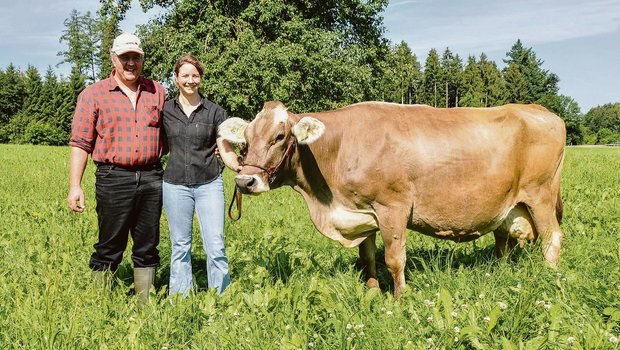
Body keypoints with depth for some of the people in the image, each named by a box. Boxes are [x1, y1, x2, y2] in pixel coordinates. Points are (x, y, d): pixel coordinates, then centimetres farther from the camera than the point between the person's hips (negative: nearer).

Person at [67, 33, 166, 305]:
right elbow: (80, 143, -1)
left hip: (152, 178, 3)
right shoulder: (93, 94, 3)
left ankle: (146, 304, 21)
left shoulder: (157, 91, 12)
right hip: (114, 178, -3)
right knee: (110, 246, 2)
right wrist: (75, 186, -8)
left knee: (147, 246, 10)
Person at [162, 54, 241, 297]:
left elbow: (226, 151, -1)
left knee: (215, 245, -4)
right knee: (180, 246, 9)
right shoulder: (164, 110, 5)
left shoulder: (215, 112, 2)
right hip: (175, 184, 1)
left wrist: (240, 167, -19)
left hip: (209, 184, -1)